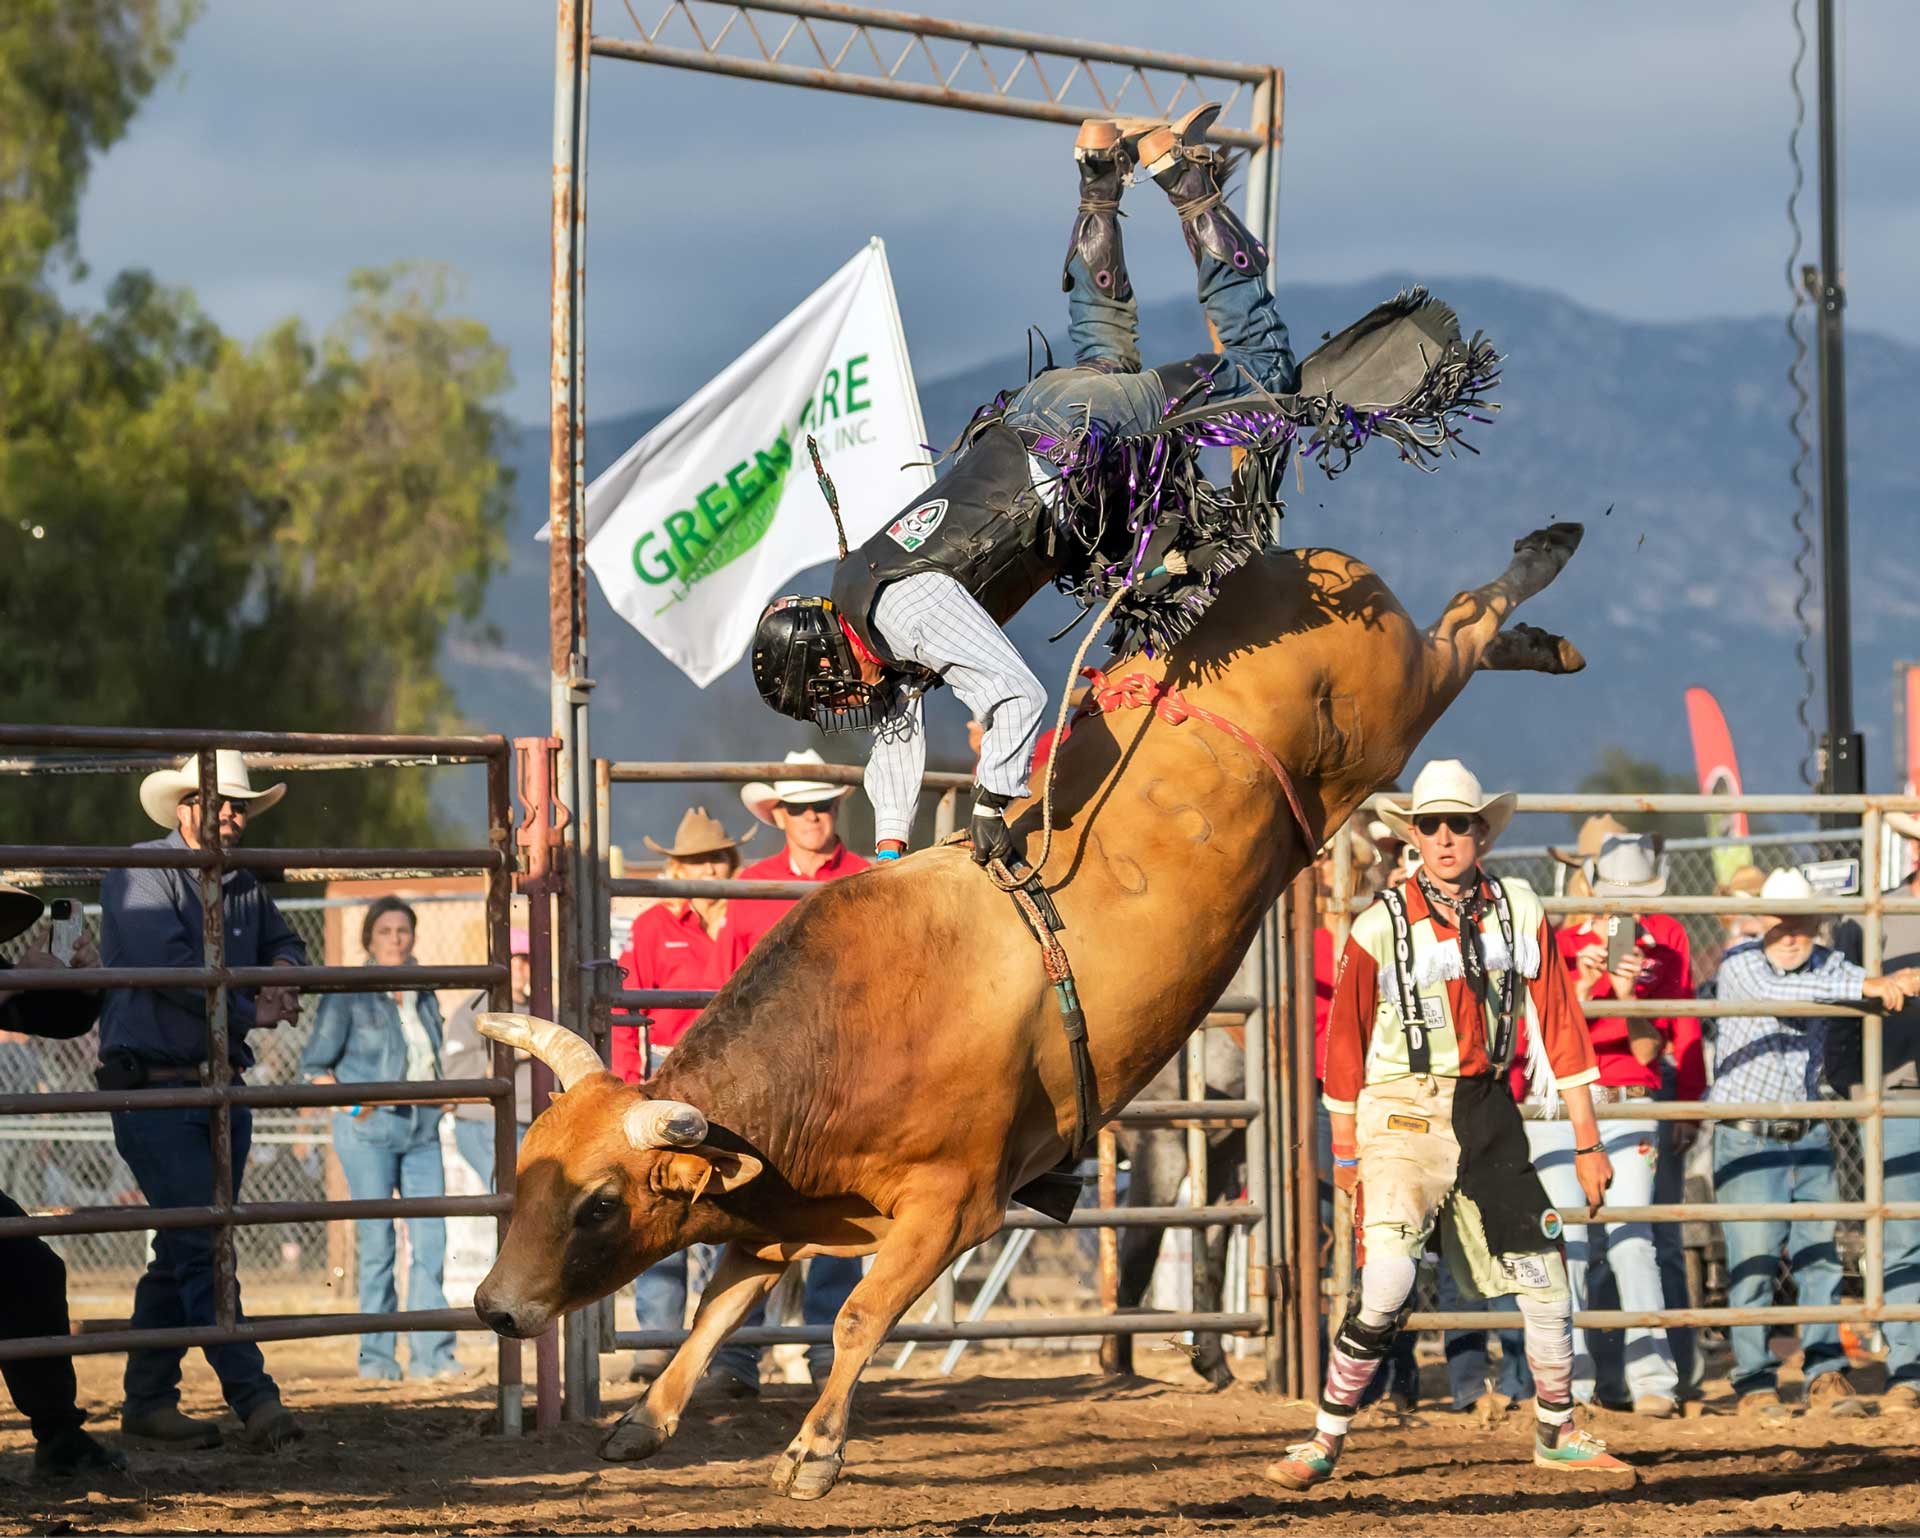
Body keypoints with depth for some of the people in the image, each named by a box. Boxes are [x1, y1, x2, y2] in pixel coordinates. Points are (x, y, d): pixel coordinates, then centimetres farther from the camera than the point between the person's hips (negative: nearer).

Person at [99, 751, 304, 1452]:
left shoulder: (243, 886, 16)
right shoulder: (140, 875, -7)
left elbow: (284, 943, 28)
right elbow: (167, 962, -19)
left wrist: (282, 971, 3)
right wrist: (249, 1011, -13)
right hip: (153, 1086, -8)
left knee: (182, 1249, 10)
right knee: (199, 1244, -12)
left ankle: (148, 1400, 18)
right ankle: (253, 1397, -17)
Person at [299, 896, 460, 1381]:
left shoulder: (424, 996, 14)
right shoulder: (348, 995, -2)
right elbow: (314, 1065, 0)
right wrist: (347, 1101, -16)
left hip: (422, 1127, 5)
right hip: (369, 1127, -5)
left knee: (431, 1239, -3)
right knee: (376, 1241, -5)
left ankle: (431, 1353, 0)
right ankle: (376, 1355, 1)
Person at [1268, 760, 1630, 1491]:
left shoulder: (1520, 911, 1)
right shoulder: (1382, 926, -7)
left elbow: (1558, 1022, 3)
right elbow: (1346, 1040, 2)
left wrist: (1587, 1140, 2)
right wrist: (1346, 1150, 4)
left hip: (1489, 1112, 4)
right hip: (1404, 1114, -4)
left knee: (1545, 1278, 7)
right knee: (1387, 1282, -18)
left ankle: (1556, 1432, 27)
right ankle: (1325, 1441, -7)